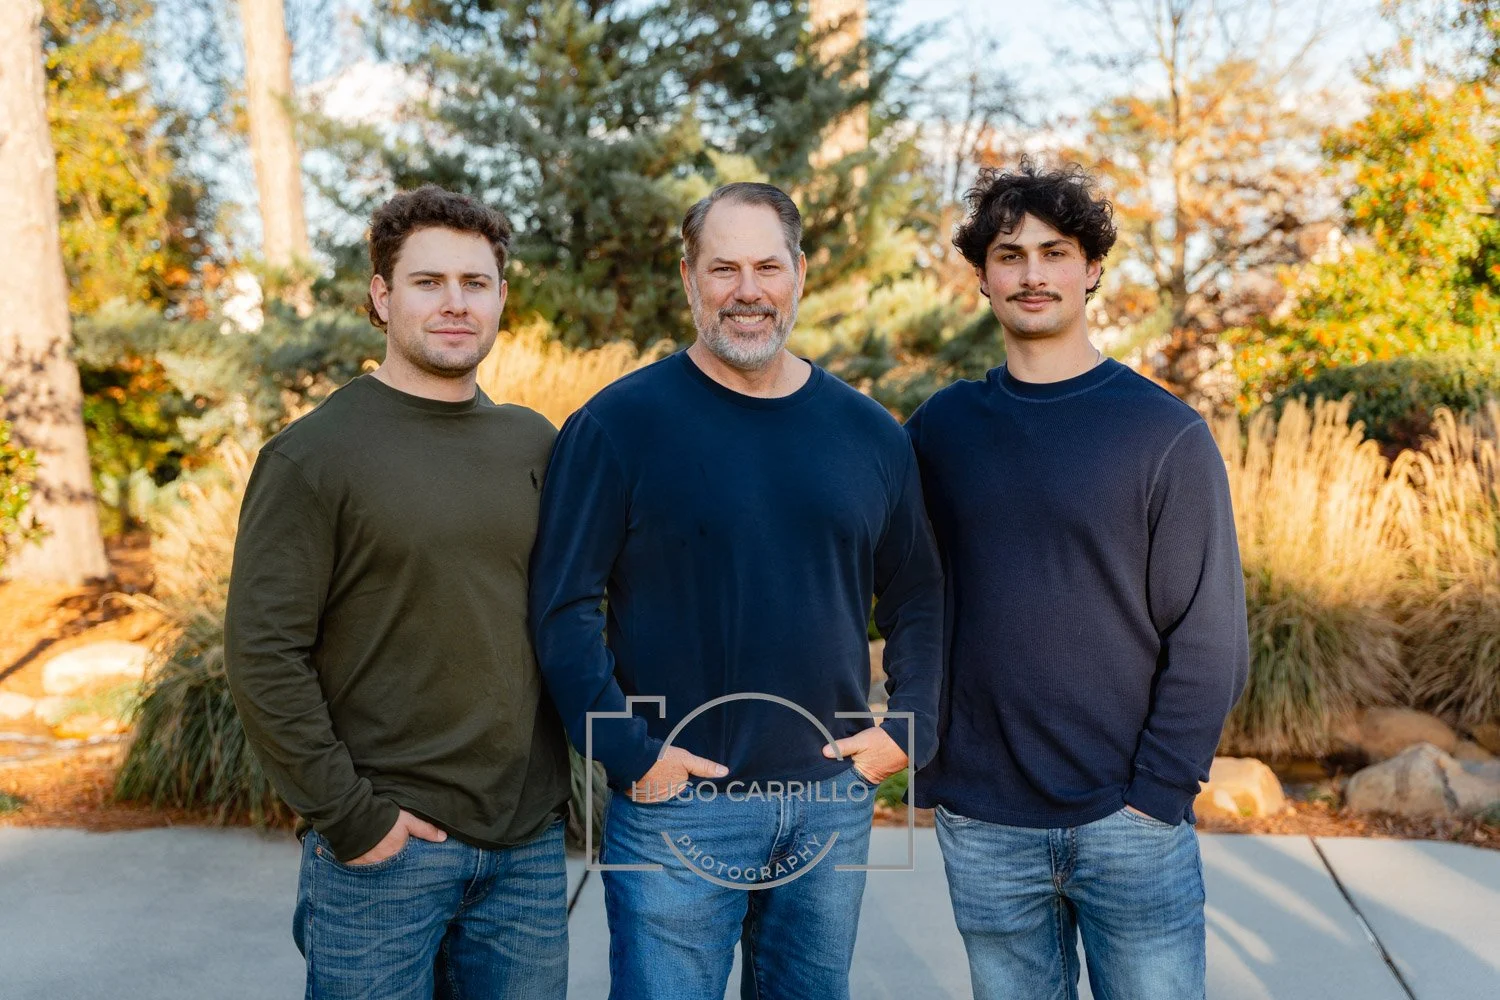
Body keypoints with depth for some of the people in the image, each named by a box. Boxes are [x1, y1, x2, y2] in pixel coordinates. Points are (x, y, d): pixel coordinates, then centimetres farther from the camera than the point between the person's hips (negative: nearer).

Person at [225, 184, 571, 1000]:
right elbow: (263, 654, -11)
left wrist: (569, 778, 8)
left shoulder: (533, 443, 7)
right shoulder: (314, 455, -8)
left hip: (529, 841, 5)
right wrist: (346, 814, -13)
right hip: (385, 844, -4)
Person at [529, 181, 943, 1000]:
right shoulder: (619, 424, -8)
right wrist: (625, 752, -14)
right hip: (676, 804, -4)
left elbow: (916, 596, 12)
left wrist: (909, 730, 2)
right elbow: (564, 605, -10)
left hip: (834, 800, 4)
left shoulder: (868, 433, 5)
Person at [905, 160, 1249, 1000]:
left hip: (1131, 822, -2)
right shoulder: (941, 428, 4)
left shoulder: (1166, 434, -5)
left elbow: (1210, 642, -6)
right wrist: (930, 764, 2)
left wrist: (1155, 792, -11)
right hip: (981, 825, 3)